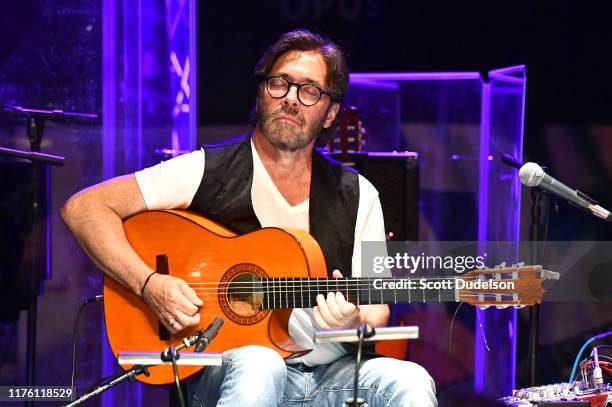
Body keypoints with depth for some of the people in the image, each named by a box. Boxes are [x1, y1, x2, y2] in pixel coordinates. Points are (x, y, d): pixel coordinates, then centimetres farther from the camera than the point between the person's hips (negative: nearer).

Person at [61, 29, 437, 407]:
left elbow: (376, 310, 10)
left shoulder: (357, 196, 9)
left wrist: (354, 322, -14)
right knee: (259, 366, -39)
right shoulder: (208, 172, -1)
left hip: (331, 375, 3)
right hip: (227, 371, -3)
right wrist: (150, 284, -16)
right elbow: (83, 208, -4)